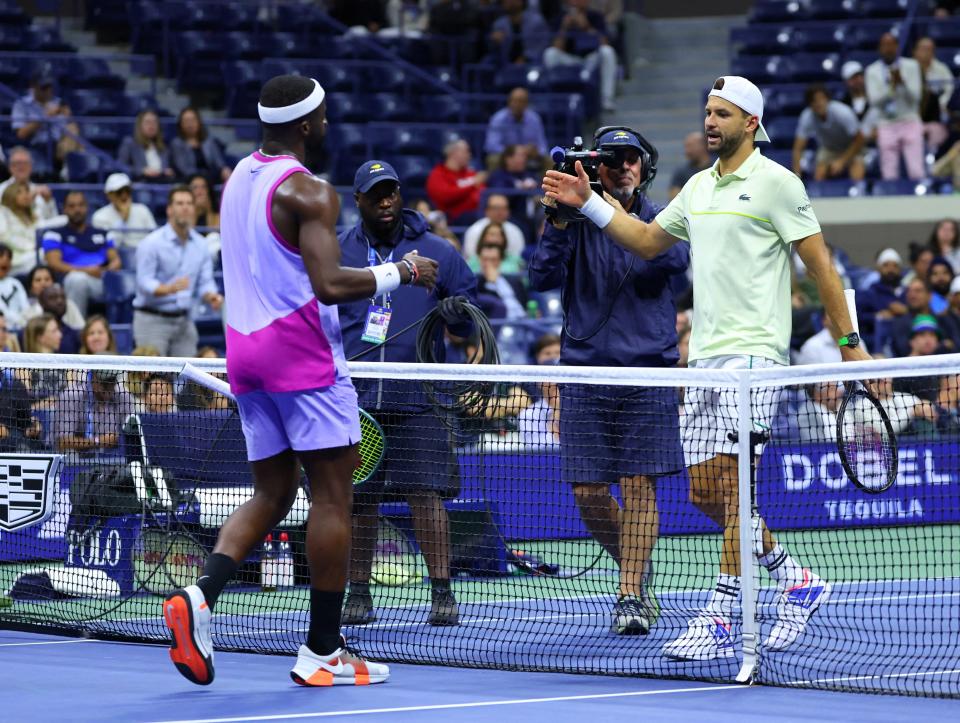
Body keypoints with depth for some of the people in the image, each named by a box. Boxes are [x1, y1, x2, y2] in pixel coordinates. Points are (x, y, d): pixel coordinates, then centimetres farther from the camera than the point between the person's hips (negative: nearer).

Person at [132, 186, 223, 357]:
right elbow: (144, 282, -15)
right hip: (153, 320, -5)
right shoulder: (151, 243, -9)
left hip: (184, 321, 5)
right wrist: (170, 289, -33)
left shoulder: (200, 245, 7)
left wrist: (211, 296, -16)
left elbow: (205, 281, 7)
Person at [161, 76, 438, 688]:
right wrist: (398, 272, -10)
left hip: (246, 350, 8)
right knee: (333, 495, -1)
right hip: (303, 353, -8)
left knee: (272, 493, 12)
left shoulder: (240, 177, 14)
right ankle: (323, 651, -1)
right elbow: (329, 285, -23)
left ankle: (200, 596, -12)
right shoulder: (309, 191, -14)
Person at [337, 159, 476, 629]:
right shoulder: (338, 254, 10)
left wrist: (456, 313, -13)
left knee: (425, 492, -10)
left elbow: (469, 323, 10)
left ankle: (442, 592, -8)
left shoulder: (436, 252, 6)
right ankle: (359, 593, 14)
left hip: (416, 399, -2)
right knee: (358, 499, 5)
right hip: (354, 397, 2)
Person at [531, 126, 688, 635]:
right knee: (588, 493, 1)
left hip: (648, 369, -1)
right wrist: (559, 223, -19)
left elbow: (677, 260, -16)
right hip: (586, 369, 1)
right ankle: (637, 569, 24)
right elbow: (542, 278, -6)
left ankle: (631, 595, -3)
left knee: (639, 484, -7)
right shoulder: (577, 223, 5)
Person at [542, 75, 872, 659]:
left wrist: (850, 342, -7)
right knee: (704, 491, 5)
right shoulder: (699, 187, 18)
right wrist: (589, 202, 19)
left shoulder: (776, 183, -4)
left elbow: (820, 263, -5)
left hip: (754, 352, -8)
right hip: (705, 356, 8)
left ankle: (721, 621, -13)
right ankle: (796, 580, 21)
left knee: (733, 481, -13)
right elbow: (648, 240, 29)